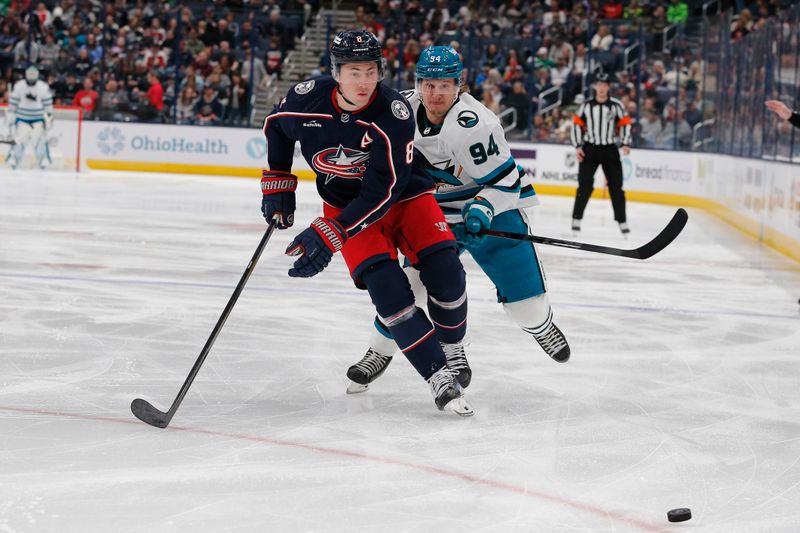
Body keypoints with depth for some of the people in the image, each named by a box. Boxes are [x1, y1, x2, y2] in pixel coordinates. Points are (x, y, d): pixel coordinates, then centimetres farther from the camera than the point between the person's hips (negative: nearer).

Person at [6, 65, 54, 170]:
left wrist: (48, 117, -1)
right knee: (19, 140, -7)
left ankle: (44, 161, 2)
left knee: (40, 139, -10)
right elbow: (12, 103, 0)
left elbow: (48, 104, 0)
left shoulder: (44, 87, -7)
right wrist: (11, 117, -1)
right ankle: (13, 161, 5)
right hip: (22, 118, 0)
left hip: (38, 118, 0)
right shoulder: (18, 86, -7)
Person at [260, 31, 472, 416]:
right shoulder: (306, 98, -19)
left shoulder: (393, 113, -28)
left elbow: (382, 192, -30)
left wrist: (329, 235, -35)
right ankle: (441, 378, -13)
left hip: (404, 195, -1)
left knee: (445, 273, -17)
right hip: (344, 202, 1)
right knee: (387, 288, -18)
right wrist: (278, 182, 7)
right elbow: (276, 126, 7)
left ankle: (452, 347, 13)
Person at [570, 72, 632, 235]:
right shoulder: (586, 105, 1)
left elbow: (625, 123, 3)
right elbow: (577, 124, 5)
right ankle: (576, 218, -1)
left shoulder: (616, 105, 0)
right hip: (589, 148, 0)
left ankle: (622, 220, 7)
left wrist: (626, 144, -8)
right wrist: (578, 146, -2)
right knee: (585, 185, -8)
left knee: (616, 185, -1)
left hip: (609, 149, 0)